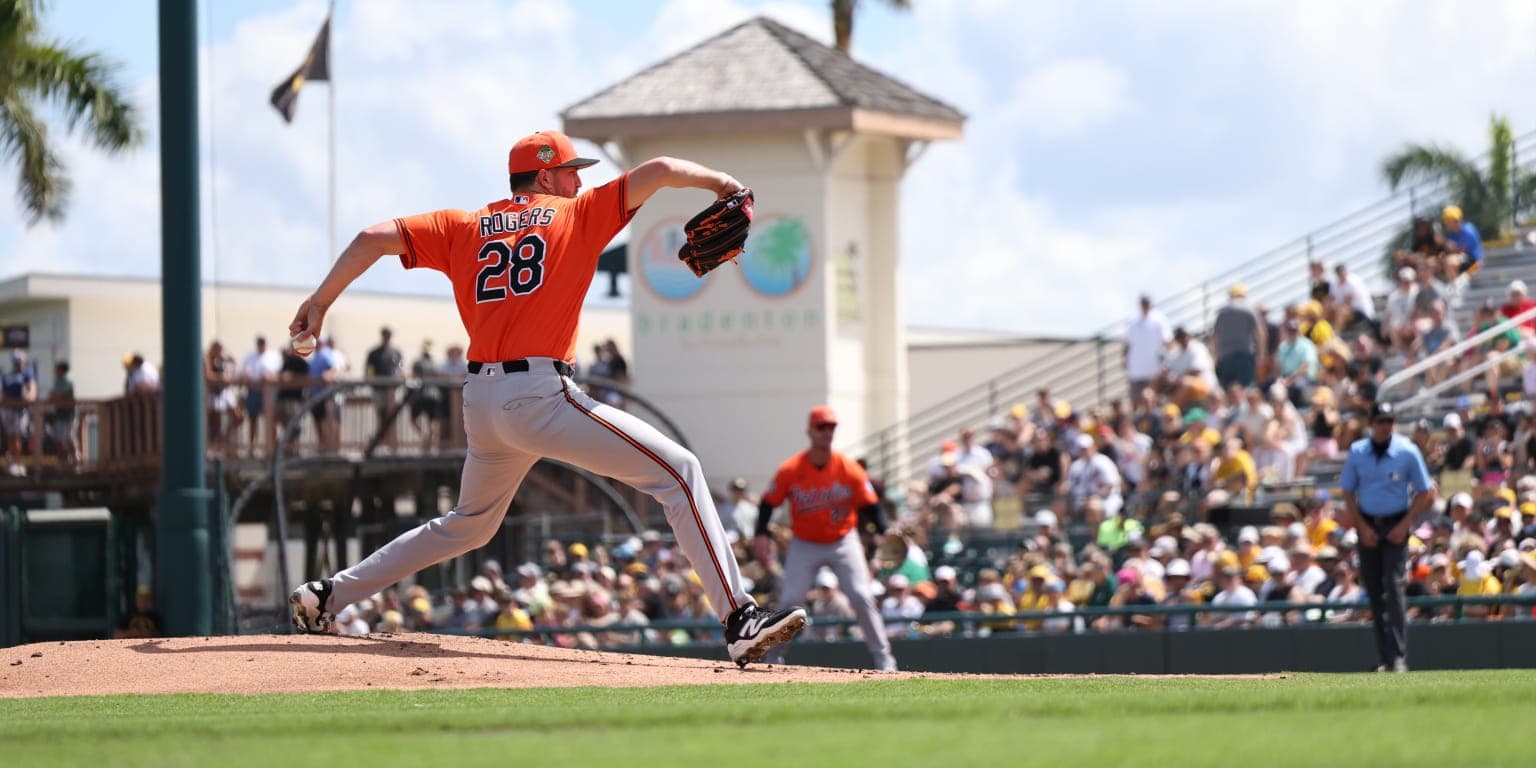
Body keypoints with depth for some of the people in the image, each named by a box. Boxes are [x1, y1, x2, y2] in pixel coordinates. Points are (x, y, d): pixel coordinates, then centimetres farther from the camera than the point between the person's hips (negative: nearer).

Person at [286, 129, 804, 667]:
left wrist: (321, 302, 18)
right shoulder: (577, 216, 7)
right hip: (539, 395, -7)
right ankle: (739, 618, -20)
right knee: (678, 470, -7)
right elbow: (659, 171, 2)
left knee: (469, 523, 30)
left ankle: (326, 596, 31)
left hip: (479, 404, 7)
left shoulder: (463, 227, 18)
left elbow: (374, 237, 10)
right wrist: (721, 183, 18)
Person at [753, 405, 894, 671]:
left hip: (843, 542, 0)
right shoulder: (790, 470, -11)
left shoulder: (849, 469, -11)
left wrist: (885, 532, -22)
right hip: (804, 546, 0)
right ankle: (773, 658, 9)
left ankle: (883, 657, -4)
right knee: (789, 601, -6)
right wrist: (761, 534, -19)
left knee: (862, 597, -11)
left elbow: (870, 505, -6)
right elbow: (768, 502, -4)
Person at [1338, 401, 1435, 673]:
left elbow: (1424, 493, 0)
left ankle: (1398, 657, -16)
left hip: (1396, 525, -3)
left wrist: (1404, 525, -9)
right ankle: (1385, 658, 11)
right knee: (1374, 590, 4)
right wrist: (1363, 527, -3)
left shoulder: (1407, 452, -5)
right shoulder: (1357, 452, 2)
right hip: (1367, 524, 3)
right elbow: (1348, 493, 7)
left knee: (1393, 586, -14)